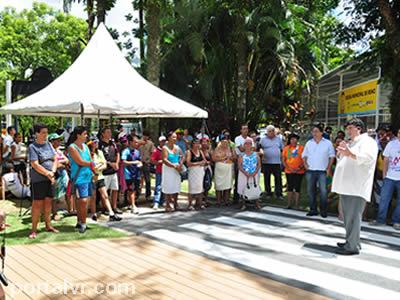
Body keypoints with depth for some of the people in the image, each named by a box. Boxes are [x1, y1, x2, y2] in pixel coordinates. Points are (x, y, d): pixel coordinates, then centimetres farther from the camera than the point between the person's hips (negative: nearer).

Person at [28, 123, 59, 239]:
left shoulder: (48, 144, 10)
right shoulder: (33, 147, -8)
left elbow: (55, 159, 7)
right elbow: (35, 165, -15)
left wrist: (52, 172, -8)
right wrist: (48, 174, -14)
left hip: (50, 178, 6)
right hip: (38, 179, -5)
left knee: (48, 202, 11)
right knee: (37, 204, -2)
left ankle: (48, 225, 22)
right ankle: (34, 229, 5)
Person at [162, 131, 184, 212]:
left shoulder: (177, 147, 11)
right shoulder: (165, 148, -9)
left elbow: (182, 157, 13)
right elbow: (165, 160, -18)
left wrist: (180, 164, -6)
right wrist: (174, 166, -20)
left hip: (176, 169, 6)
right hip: (168, 169, -6)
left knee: (176, 187, 9)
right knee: (169, 187, -4)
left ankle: (175, 204, 20)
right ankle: (168, 205, 1)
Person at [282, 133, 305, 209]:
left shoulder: (301, 148, -2)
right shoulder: (286, 148, 4)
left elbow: (304, 160, -2)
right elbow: (283, 160, 4)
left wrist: (300, 168, -15)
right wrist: (289, 168, -8)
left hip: (299, 171, -2)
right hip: (289, 172, 2)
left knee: (297, 188, 0)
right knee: (290, 187, 9)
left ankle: (297, 205, 8)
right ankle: (289, 204, 16)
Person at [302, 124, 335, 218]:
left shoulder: (328, 143, 2)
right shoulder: (309, 143, 10)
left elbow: (332, 156, 2)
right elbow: (304, 155, 16)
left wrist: (328, 168, -4)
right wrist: (305, 164, 1)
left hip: (322, 171, -3)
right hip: (310, 171, 3)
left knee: (323, 191, -5)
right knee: (311, 191, 7)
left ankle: (323, 210, 5)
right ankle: (313, 209, 16)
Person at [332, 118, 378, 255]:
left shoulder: (368, 141, -3)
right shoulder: (350, 143, 26)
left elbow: (367, 157, -23)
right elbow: (341, 161, 33)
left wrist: (350, 154, -39)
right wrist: (341, 152, 12)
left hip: (357, 187, -10)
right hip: (346, 186, 10)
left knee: (353, 217, -11)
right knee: (348, 217, 13)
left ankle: (352, 246, -9)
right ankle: (351, 242, 22)